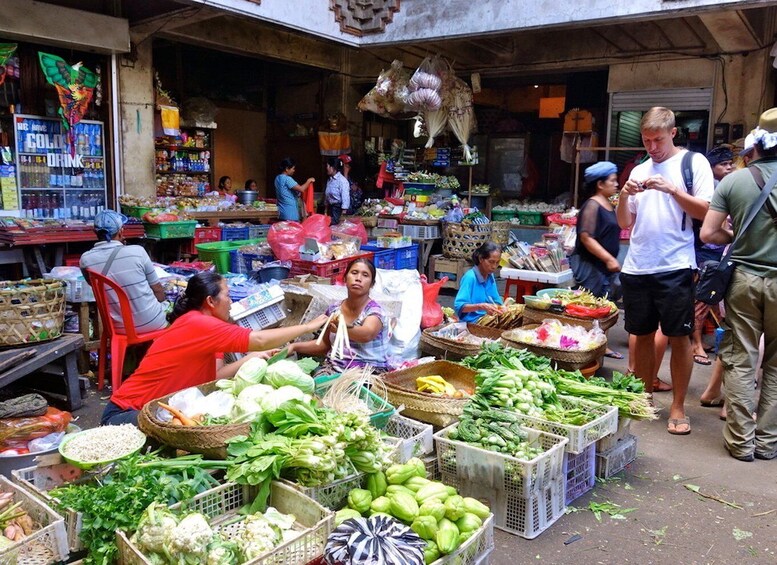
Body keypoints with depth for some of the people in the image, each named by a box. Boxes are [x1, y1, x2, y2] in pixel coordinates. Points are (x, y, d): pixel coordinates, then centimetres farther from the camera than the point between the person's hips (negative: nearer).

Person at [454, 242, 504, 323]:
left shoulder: (490, 277, 9)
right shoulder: (470, 277, -13)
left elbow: (497, 302, 15)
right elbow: (459, 306, -21)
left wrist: (501, 307, -8)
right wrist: (481, 306, -34)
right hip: (471, 322, -8)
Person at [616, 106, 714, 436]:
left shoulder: (694, 163, 2)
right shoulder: (639, 171, 15)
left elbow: (706, 211, -7)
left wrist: (671, 189, -17)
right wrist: (624, 195, -4)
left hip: (675, 268, -4)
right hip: (636, 268, 4)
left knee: (679, 336, 1)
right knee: (643, 335, 11)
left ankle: (678, 408, 12)